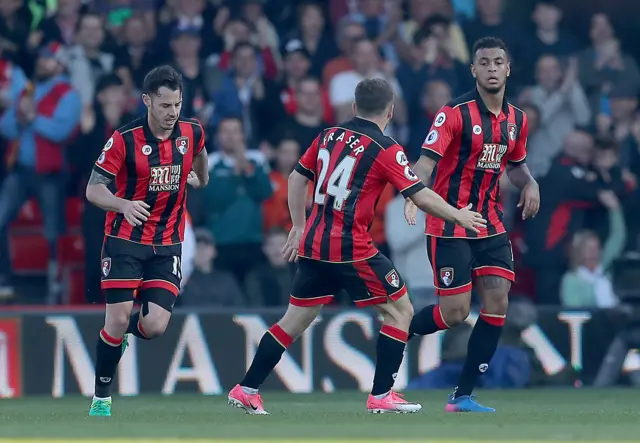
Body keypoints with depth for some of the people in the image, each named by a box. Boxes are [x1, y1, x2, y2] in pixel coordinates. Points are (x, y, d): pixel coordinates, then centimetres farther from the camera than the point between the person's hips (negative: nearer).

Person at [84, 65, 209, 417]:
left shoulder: (191, 132, -2)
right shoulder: (125, 139, -14)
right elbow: (93, 189, -15)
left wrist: (200, 177, 41)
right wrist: (124, 204, -34)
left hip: (167, 246, 3)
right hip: (125, 241, -3)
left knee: (155, 326, -10)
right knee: (119, 319, -11)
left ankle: (121, 333, 27)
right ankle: (101, 397, 9)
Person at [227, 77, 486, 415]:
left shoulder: (328, 137, 10)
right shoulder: (385, 150, -8)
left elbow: (296, 179, 17)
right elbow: (422, 197, -9)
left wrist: (299, 228, 25)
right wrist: (458, 216, 6)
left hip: (314, 245, 6)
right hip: (351, 249, -6)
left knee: (295, 320, 15)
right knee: (400, 311, 6)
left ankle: (246, 391, 15)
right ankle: (381, 396, 2)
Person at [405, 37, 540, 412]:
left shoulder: (517, 120, 6)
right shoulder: (455, 113, -14)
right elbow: (427, 160, -23)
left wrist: (529, 183, 0)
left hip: (490, 223, 6)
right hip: (449, 225, -6)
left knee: (498, 302, -6)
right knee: (455, 313, -8)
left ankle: (463, 396, 2)